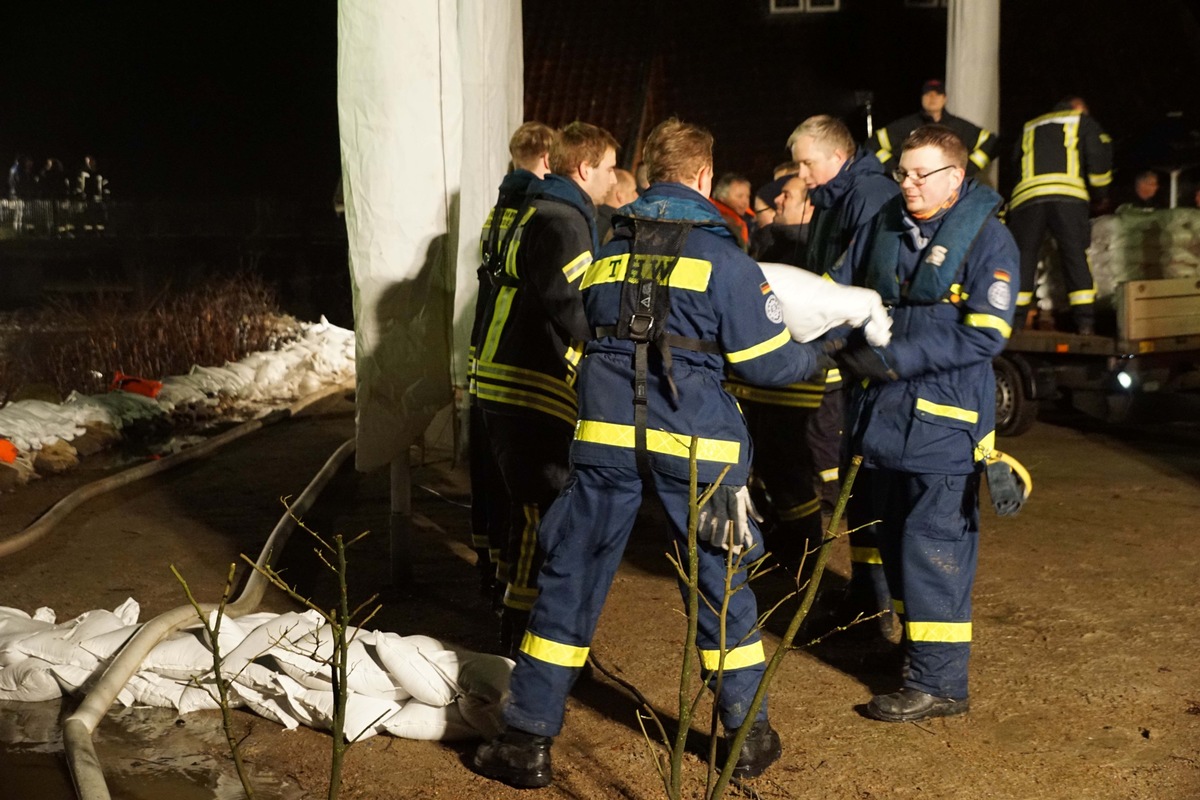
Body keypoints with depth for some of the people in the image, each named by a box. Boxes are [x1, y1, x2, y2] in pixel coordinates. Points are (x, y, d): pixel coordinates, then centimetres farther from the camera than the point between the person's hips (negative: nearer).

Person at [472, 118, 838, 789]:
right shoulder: (722, 255, -2)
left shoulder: (609, 250, 10)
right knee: (722, 582, 12)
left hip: (608, 432, 2)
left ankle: (529, 740, 10)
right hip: (695, 442, -2)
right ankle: (749, 735, 23)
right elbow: (767, 361, -1)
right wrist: (821, 357, 17)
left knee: (572, 579, 8)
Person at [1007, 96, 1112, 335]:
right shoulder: (1084, 122, 23)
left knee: (1023, 254, 5)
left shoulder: (1029, 128, 33)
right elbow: (1099, 160, 11)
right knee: (1075, 253, 0)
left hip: (1026, 196, 2)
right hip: (1068, 194, -2)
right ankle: (1085, 320, -6)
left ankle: (1014, 317, -3)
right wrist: (1099, 196, 23)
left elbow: (1013, 165, 28)